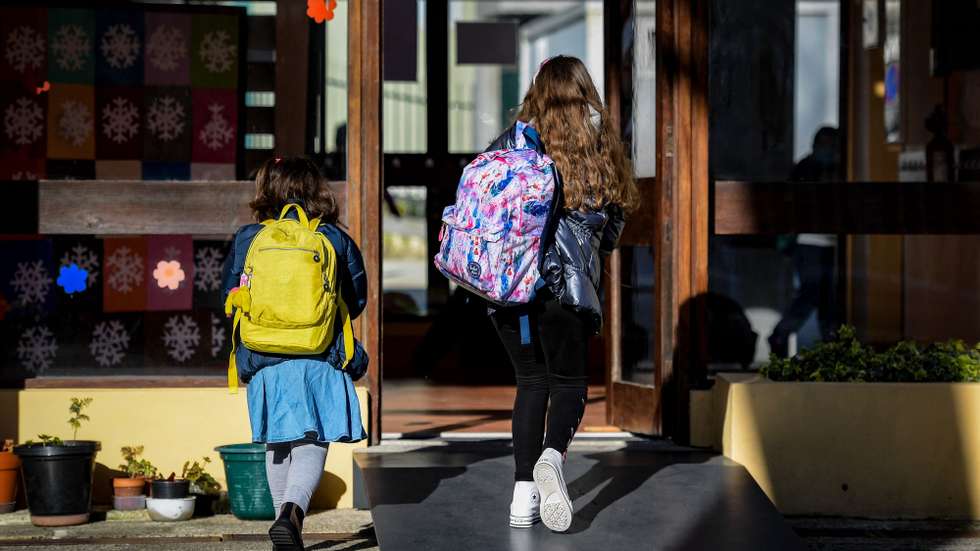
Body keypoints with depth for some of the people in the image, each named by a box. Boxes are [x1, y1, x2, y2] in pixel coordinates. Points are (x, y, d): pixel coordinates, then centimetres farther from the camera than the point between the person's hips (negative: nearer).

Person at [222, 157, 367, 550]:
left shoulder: (247, 239, 4)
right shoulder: (335, 239, 2)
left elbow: (230, 300, 10)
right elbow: (357, 298, 10)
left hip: (264, 362, 2)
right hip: (320, 360, -2)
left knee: (277, 446, 15)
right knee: (311, 445, -3)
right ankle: (291, 512, -25)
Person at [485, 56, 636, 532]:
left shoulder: (513, 142, 3)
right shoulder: (602, 148, 3)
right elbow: (611, 227, 6)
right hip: (567, 283, -1)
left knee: (531, 380, 14)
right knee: (568, 381, 11)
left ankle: (524, 493, 5)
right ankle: (552, 454, -19)